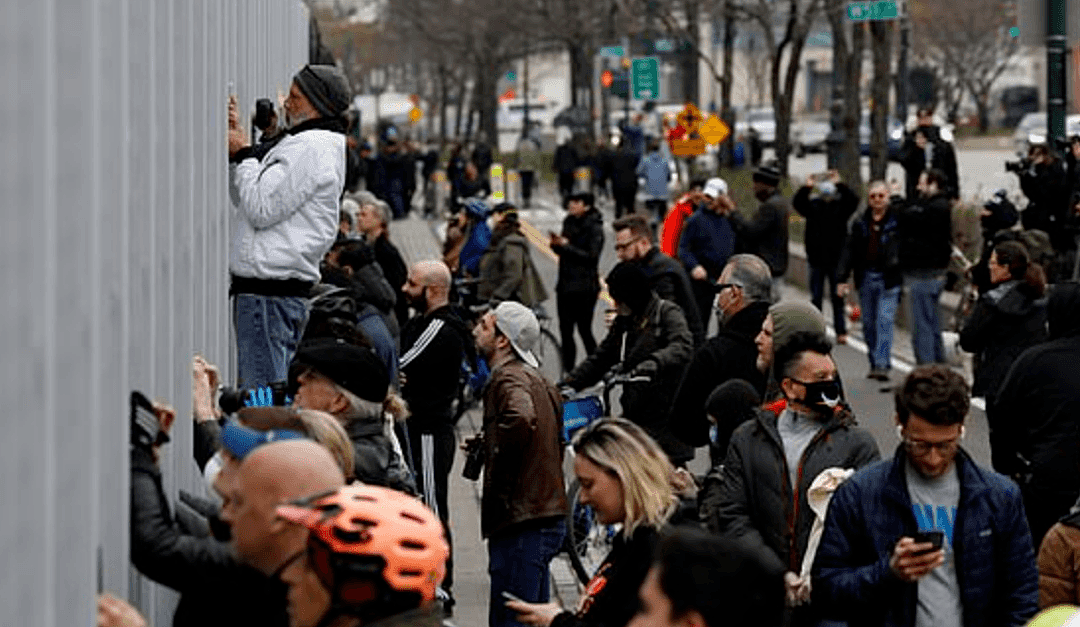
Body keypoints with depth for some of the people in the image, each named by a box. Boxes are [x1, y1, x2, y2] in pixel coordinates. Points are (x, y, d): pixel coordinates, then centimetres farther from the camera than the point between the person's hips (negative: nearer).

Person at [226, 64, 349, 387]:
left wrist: (242, 153, -5)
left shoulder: (311, 148, -12)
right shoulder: (300, 145, 21)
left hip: (270, 294, -11)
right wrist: (236, 146, 13)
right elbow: (243, 201, 24)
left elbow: (261, 208, -17)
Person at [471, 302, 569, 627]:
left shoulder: (507, 378, -13)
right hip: (549, 514, 10)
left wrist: (497, 474, -21)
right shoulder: (536, 379, 18)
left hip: (521, 523, -10)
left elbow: (521, 419, -34)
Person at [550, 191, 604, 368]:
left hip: (584, 287, -7)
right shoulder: (569, 222, 13)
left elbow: (591, 256, -18)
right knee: (565, 329, 7)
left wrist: (566, 246, -18)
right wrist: (556, 244, -3)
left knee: (584, 330, -5)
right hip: (565, 285, 7)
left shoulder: (594, 228, -10)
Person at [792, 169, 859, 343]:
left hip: (836, 259, -2)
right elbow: (797, 203, -11)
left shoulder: (841, 205, -1)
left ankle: (841, 331, 6)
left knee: (837, 297, 2)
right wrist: (806, 188, -24)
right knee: (816, 298, 7)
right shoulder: (813, 205, 2)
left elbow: (854, 200, -18)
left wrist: (840, 185, -23)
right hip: (817, 259, 2)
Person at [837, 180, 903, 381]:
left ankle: (883, 364, -12)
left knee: (885, 320, -12)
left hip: (889, 279, -4)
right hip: (866, 277, 4)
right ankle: (874, 363, 17)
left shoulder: (897, 217, 0)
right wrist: (841, 278, 4)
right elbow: (850, 251, 9)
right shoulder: (860, 223, 9)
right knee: (869, 323, 7)